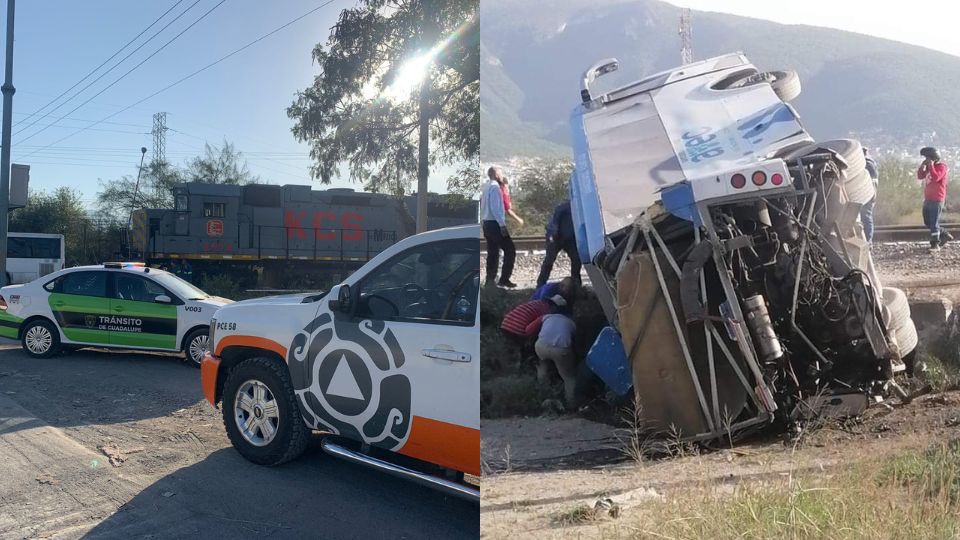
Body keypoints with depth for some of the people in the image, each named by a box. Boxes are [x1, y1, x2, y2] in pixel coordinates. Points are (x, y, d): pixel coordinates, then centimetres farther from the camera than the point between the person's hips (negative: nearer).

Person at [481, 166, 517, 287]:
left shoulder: (487, 187, 15)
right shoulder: (495, 187, -13)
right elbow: (495, 208, -21)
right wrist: (502, 224, -20)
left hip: (487, 223, 9)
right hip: (495, 224, -9)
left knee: (492, 252, 12)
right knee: (510, 250, -4)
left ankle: (490, 280, 14)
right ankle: (504, 279, -7)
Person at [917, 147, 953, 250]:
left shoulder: (941, 166, -11)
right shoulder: (929, 167, 14)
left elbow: (935, 178, -26)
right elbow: (920, 176, 10)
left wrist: (931, 166, -20)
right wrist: (922, 165, -1)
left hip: (937, 200, -9)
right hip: (927, 199, 9)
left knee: (934, 223, -8)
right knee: (928, 223, 13)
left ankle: (935, 244, -3)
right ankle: (945, 235, 26)